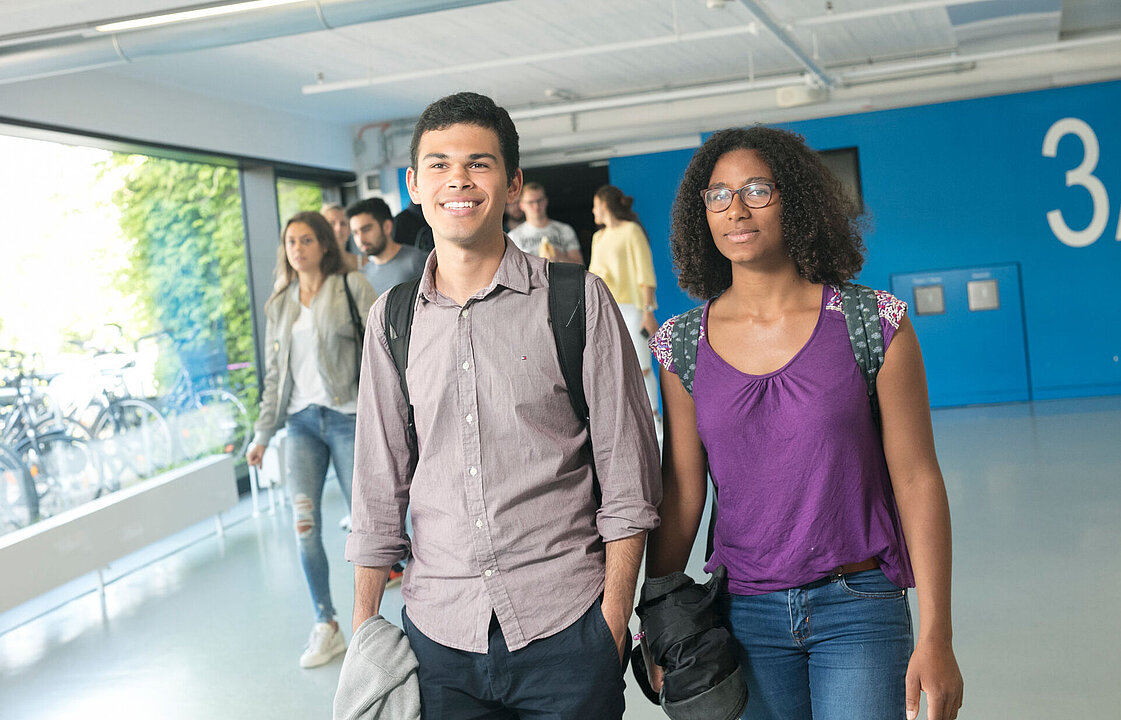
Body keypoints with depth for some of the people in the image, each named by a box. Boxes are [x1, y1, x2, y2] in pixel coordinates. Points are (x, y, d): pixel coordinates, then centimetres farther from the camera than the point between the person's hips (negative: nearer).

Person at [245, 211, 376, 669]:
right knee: (305, 526, -3)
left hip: (348, 416, -4)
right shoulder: (279, 305, 15)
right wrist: (262, 434, 12)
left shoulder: (352, 286, 1)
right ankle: (326, 626, 8)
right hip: (301, 422, 4)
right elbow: (274, 374, 17)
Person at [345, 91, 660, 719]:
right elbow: (380, 490, 10)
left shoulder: (578, 301, -4)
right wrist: (364, 631, 9)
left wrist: (613, 622, -7)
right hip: (438, 630, 3)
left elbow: (627, 480, -3)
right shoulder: (392, 319, 6)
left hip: (565, 627, -2)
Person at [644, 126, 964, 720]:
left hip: (858, 609, -2)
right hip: (744, 615, 2)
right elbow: (680, 494, 4)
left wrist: (935, 637, -9)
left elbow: (917, 481, -6)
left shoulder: (875, 324, -7)